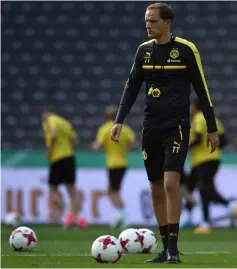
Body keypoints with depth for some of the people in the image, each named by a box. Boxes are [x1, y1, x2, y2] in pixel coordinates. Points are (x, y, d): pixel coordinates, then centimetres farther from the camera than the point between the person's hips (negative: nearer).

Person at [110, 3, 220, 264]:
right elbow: (131, 88, 12)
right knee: (156, 189, 6)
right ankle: (166, 248, 14)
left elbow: (202, 89, -1)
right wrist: (119, 121, 2)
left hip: (176, 125, -5)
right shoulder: (144, 50, 8)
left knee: (171, 183, -18)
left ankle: (173, 248, -12)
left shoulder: (186, 49, -5)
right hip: (151, 127, 5)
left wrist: (212, 129, 1)